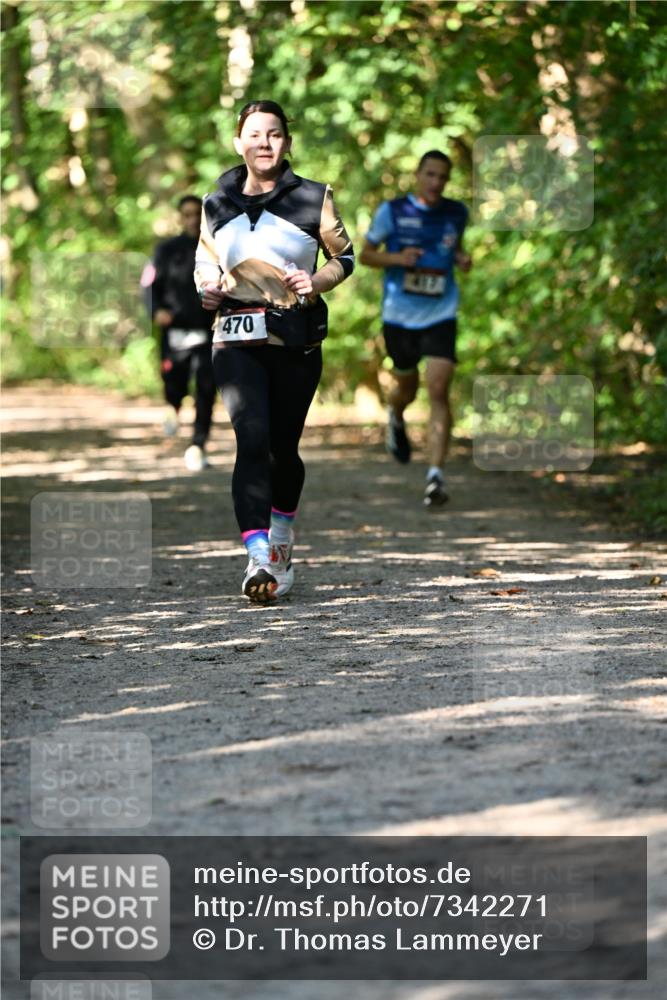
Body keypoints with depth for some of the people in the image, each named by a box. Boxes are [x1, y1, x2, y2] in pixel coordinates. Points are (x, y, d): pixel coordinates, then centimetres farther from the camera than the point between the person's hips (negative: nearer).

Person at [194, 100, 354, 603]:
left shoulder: (314, 198, 3)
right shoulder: (216, 205, 8)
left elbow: (345, 256, 12)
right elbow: (205, 260, 22)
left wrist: (317, 281, -8)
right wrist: (208, 285, -1)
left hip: (296, 339, 0)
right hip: (237, 339, 0)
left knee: (283, 447, 9)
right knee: (252, 439, -18)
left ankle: (281, 541, 37)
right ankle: (258, 560, -27)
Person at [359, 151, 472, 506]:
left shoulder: (456, 213, 2)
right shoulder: (392, 211, -5)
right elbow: (365, 254, 3)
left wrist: (461, 258, -2)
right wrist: (396, 258, -16)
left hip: (440, 316, 0)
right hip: (399, 316, 0)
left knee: (438, 391, -15)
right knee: (407, 387, 16)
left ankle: (435, 477, -17)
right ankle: (395, 418, 56)